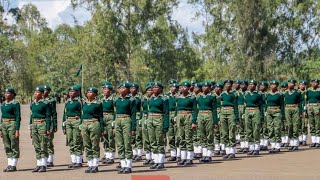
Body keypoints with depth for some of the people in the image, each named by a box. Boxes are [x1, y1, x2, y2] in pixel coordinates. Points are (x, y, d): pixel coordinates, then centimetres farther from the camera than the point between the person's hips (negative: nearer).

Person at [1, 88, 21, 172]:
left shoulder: (15, 103, -10)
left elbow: (18, 117, -13)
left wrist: (17, 130, -18)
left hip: (12, 124, -8)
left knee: (14, 145, -3)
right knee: (7, 146, 9)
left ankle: (13, 165, 1)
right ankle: (9, 165, 13)